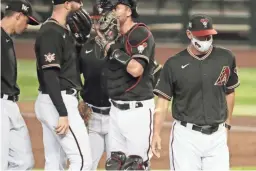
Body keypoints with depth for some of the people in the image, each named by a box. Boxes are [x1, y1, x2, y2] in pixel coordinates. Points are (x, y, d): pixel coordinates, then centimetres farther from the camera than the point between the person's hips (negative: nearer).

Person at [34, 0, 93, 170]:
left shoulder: (64, 30, 15)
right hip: (58, 102, -10)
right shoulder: (51, 32, -15)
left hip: (58, 102, 10)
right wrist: (63, 114, -25)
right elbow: (49, 75, -22)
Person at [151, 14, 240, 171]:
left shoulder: (226, 58, 3)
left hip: (217, 135, 2)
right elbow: (163, 101, -2)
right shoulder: (174, 64, -3)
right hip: (186, 136, -2)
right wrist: (156, 133, -11)